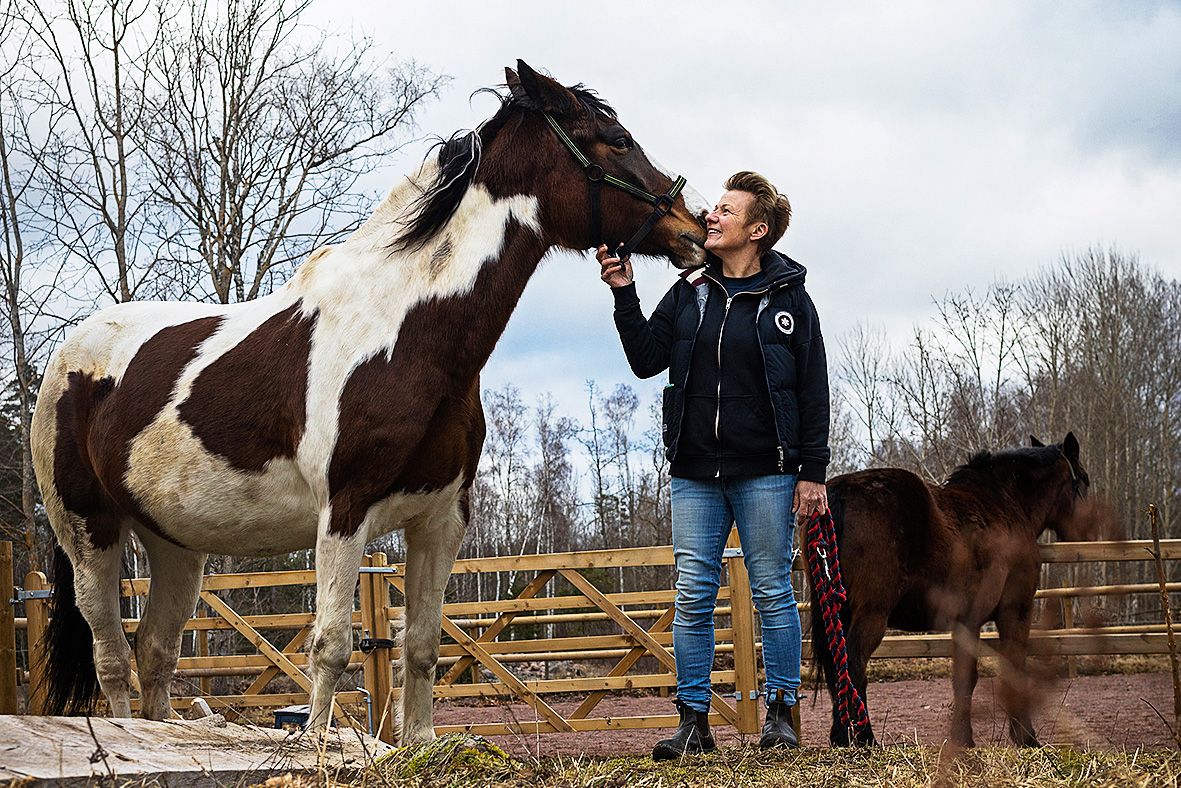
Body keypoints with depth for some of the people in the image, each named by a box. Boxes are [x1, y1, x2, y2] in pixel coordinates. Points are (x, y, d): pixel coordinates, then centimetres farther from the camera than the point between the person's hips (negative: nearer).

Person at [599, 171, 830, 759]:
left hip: (765, 473, -3)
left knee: (772, 594, 2)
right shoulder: (688, 293, 9)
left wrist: (812, 472, -5)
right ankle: (694, 720, 6)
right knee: (692, 598, 2)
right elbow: (647, 359, 5)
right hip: (695, 474, 3)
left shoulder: (788, 298, 0)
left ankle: (781, 711, 11)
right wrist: (625, 295, -5)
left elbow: (814, 391, 0)